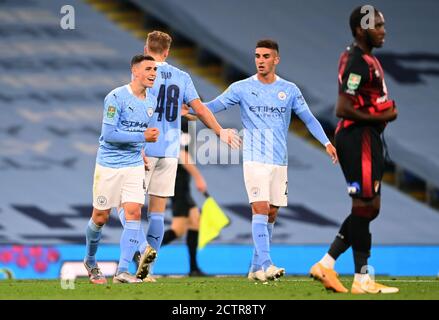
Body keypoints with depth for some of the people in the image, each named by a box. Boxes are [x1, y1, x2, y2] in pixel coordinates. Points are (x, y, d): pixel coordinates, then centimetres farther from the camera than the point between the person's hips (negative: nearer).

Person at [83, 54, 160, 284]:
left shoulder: (151, 101, 6)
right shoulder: (116, 98, -16)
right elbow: (109, 135, -20)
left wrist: (140, 150, 14)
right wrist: (142, 137, -19)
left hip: (134, 166, 5)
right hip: (109, 165, -5)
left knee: (134, 214, -11)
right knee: (100, 217, 5)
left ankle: (122, 271, -12)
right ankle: (90, 261, 30)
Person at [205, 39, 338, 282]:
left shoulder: (289, 90, 6)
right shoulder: (241, 88, 0)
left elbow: (308, 118, 8)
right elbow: (212, 107, 1)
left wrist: (326, 142, -3)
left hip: (279, 162, 4)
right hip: (255, 159, -4)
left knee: (271, 214, 5)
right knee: (260, 210, -16)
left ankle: (256, 268, 13)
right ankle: (265, 265, -23)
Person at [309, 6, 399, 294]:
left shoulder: (365, 59, 16)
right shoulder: (359, 63, -16)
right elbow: (343, 109, -21)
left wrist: (385, 108, 7)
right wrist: (380, 117, -14)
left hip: (365, 138, 11)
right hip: (359, 138, -11)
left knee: (368, 207, 12)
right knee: (365, 206, -5)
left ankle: (326, 264, 12)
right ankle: (362, 280, 0)